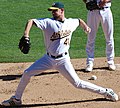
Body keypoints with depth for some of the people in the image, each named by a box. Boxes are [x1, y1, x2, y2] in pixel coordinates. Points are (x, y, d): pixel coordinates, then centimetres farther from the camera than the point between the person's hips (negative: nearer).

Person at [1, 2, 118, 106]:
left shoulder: (71, 22, 0)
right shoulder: (48, 22, -9)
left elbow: (79, 20, 24)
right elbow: (31, 21, -17)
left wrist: (85, 26, 6)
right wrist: (26, 36, -29)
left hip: (63, 60, -1)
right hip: (48, 59, 1)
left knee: (77, 83, -6)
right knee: (27, 73, -3)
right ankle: (16, 99, 14)